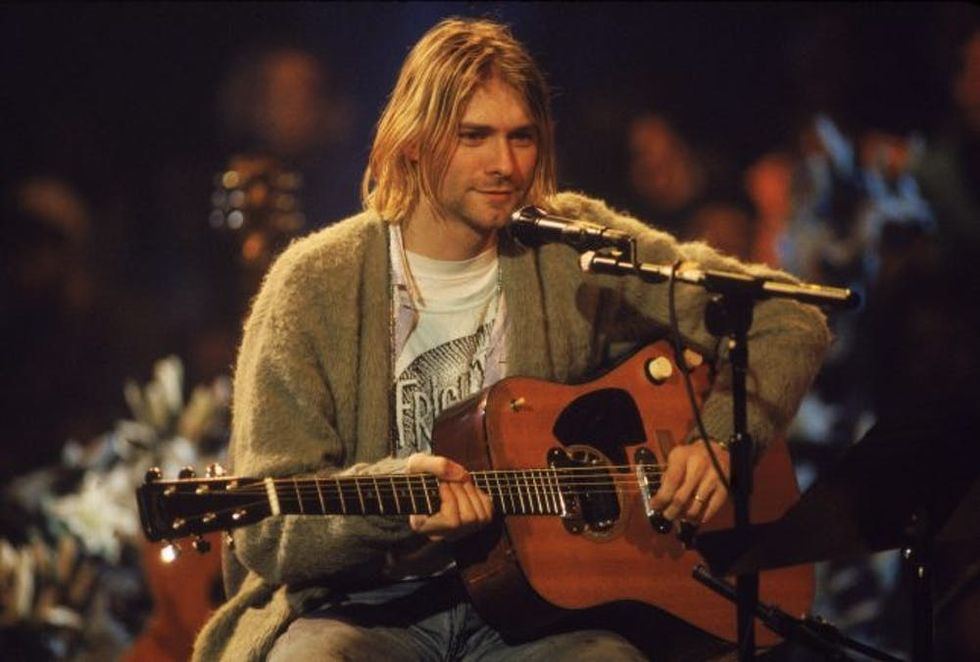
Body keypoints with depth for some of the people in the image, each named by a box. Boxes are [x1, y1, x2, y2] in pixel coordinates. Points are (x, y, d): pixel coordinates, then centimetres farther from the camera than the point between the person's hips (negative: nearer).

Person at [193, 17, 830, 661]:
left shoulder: (573, 246, 4)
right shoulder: (316, 284, -3)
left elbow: (787, 323, 7)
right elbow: (267, 535, -9)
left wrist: (720, 441, -9)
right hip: (369, 610, -2)